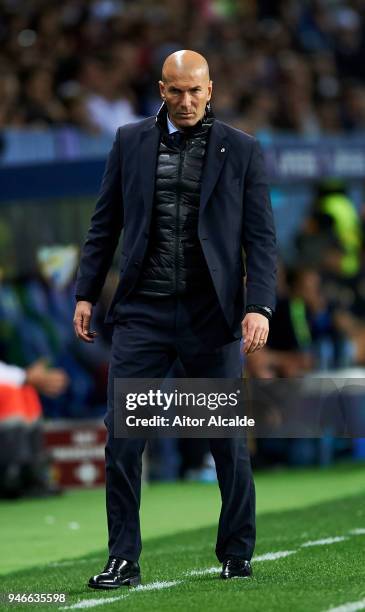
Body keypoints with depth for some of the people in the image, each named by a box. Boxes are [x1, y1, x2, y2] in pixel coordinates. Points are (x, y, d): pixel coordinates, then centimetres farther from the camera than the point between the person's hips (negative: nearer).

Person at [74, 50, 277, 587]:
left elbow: (261, 237, 0)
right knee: (122, 438, -4)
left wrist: (260, 306, -11)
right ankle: (124, 560, 3)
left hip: (212, 318, -1)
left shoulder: (242, 150, 2)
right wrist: (86, 294, 4)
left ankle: (237, 557, 20)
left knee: (229, 441, 6)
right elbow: (105, 224, 10)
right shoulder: (131, 142, 7)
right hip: (142, 313, 1)